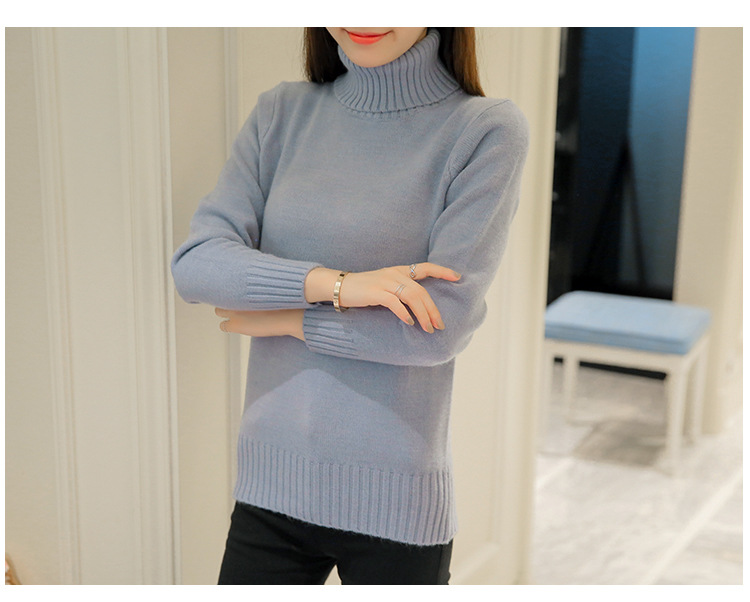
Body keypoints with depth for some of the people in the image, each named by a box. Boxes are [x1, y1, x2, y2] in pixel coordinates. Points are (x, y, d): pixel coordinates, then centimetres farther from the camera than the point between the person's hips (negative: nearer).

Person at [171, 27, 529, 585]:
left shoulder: (488, 129, -9)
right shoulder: (283, 114, 3)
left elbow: (441, 327, -15)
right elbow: (194, 264, -6)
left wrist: (281, 319, -8)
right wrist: (334, 283, -20)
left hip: (394, 497, -3)